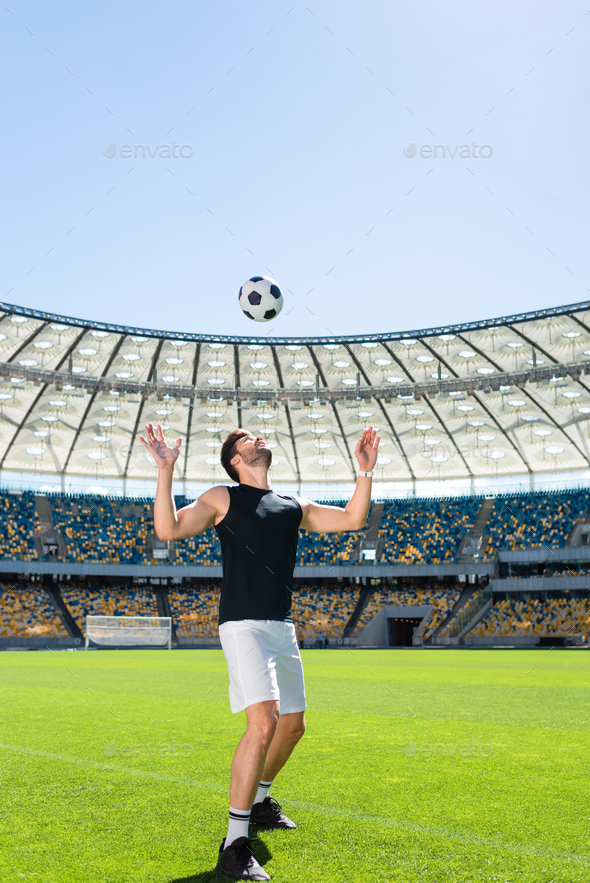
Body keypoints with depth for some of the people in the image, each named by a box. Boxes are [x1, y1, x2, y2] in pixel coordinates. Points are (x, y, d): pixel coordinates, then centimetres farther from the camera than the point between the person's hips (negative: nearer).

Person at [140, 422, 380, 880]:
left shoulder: (294, 506, 16)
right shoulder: (223, 498, 2)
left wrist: (366, 471, 5)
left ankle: (259, 800, 41)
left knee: (292, 724, 16)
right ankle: (235, 844, -9)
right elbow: (168, 529, -9)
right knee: (263, 722, -20)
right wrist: (166, 470, -17)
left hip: (283, 627, 7)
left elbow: (353, 519, 12)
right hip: (243, 624, -7)